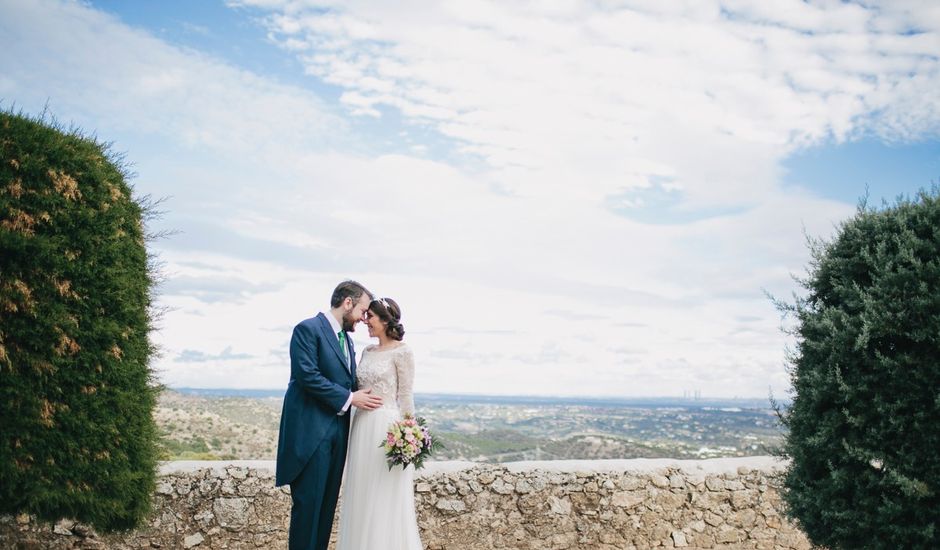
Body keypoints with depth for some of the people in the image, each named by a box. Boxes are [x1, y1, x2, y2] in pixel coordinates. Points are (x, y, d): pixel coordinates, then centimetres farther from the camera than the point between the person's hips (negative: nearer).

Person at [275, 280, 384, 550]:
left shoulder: (346, 338, 18)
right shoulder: (308, 329, -9)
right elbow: (308, 376, -19)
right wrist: (349, 398, -16)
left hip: (338, 431, 8)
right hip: (311, 430, -8)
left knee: (328, 502, 11)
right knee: (308, 502, -3)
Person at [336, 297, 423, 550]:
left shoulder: (402, 352, -8)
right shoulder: (367, 352, 13)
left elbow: (405, 397, -9)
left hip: (386, 427, -7)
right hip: (362, 426, 7)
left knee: (385, 497, 0)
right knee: (361, 493, 12)